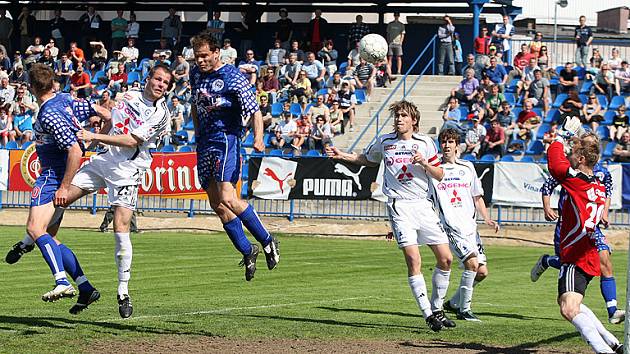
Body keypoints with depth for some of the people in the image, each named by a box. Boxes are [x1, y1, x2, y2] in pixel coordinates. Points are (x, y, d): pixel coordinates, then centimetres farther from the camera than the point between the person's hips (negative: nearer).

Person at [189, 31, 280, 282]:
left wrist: (258, 138, -26)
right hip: (205, 143, 7)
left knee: (227, 199, -21)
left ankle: (267, 241, -8)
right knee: (217, 204, 1)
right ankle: (247, 251, 12)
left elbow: (254, 110, -12)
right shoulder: (196, 75, 11)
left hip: (227, 139, -7)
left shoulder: (233, 77, -10)